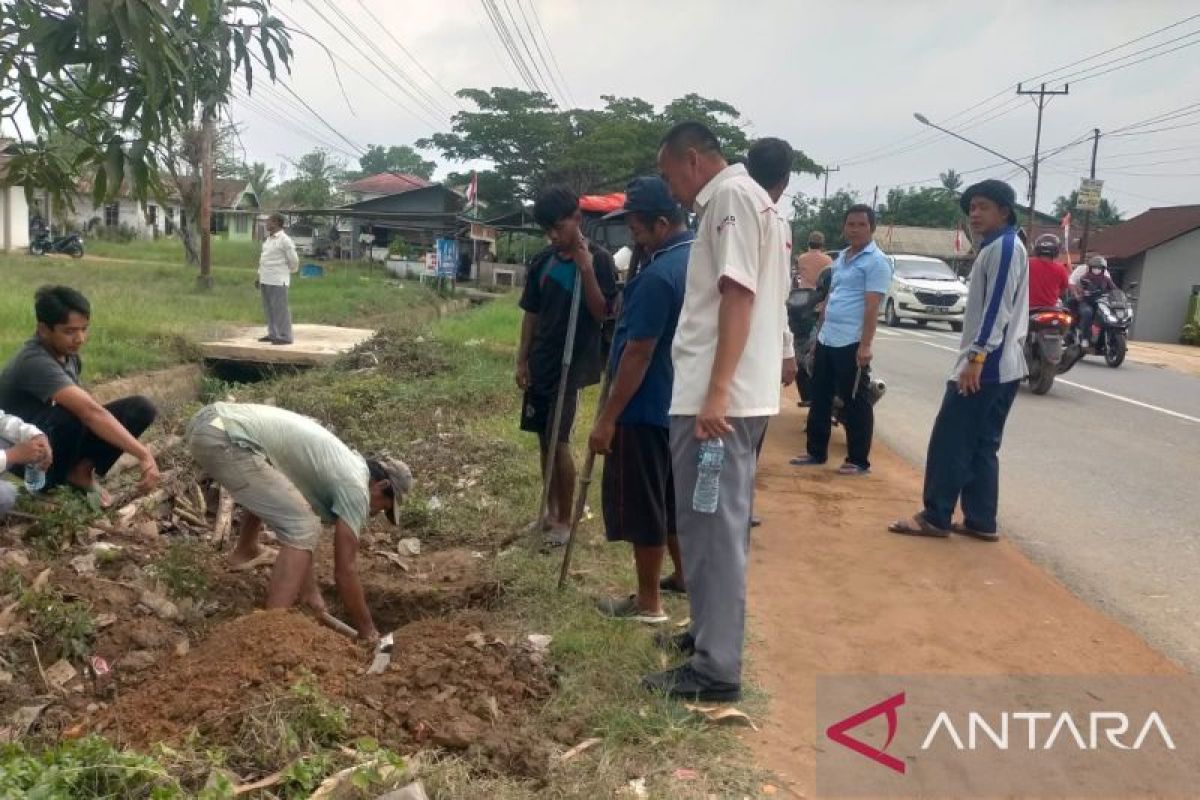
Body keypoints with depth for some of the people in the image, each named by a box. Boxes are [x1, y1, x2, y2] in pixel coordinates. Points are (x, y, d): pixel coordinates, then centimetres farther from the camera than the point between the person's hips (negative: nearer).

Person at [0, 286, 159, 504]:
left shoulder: (68, 354, -1)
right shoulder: (35, 363, -29)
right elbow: (91, 412, -39)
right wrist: (144, 455, -45)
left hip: (59, 448, 7)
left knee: (141, 409, -8)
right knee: (75, 415, -37)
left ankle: (81, 472, -5)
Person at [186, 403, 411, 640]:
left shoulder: (341, 464, 25)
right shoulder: (355, 487, 0)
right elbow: (344, 571, 3)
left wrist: (310, 594, 35)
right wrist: (367, 631, 16)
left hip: (207, 420, 10)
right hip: (225, 440, -10)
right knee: (303, 529, -6)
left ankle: (245, 551, 56)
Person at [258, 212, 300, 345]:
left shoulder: (285, 240, -12)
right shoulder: (268, 239, 15)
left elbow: (293, 260, -8)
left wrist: (292, 270, 9)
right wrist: (259, 276, 17)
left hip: (278, 280, -9)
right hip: (266, 280, 9)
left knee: (280, 309, -6)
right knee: (269, 308, 11)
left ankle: (285, 337, -1)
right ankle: (273, 334, 19)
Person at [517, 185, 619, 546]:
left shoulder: (598, 259, -8)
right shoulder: (542, 261, 7)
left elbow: (602, 314, -14)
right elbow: (531, 314, 11)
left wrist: (586, 269, -22)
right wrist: (522, 359, 6)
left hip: (572, 365, -6)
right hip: (541, 364, 6)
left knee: (559, 442, -6)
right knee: (544, 440, 11)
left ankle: (565, 519, 8)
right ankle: (551, 510, 24)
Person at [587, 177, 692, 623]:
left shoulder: (658, 275, -24)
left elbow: (638, 354, -24)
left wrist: (608, 418, -19)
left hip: (645, 408, -9)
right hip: (680, 402, 9)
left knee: (641, 505, 3)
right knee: (671, 496, 22)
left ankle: (647, 603, 14)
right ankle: (683, 575, 37)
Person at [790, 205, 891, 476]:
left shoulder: (876, 261, -9)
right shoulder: (841, 257, 16)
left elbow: (872, 306, -17)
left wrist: (865, 345, -22)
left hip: (851, 344, -8)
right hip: (826, 340, 8)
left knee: (855, 403, 0)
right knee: (819, 399, 14)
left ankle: (859, 461, 9)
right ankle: (816, 452, 25)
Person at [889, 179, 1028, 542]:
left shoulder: (1004, 247, -11)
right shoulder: (994, 249, 21)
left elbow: (998, 307, -20)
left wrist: (977, 357, -25)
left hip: (987, 366, -10)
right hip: (1001, 366, 10)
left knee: (950, 441, -6)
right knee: (982, 445, 10)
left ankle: (935, 517, 0)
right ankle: (980, 521, 13)